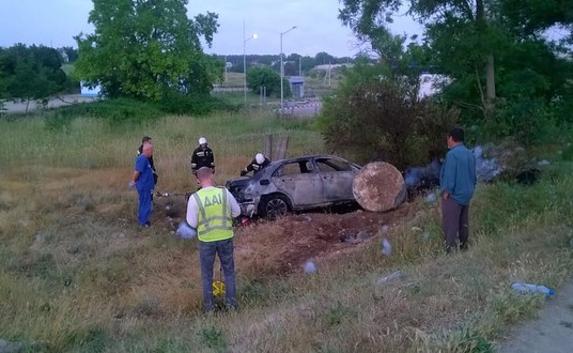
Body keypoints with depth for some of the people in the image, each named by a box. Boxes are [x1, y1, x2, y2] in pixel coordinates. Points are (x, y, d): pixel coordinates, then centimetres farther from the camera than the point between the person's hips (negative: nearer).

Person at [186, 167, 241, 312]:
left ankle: (209, 305, 25)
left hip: (206, 239, -1)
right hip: (225, 237, 1)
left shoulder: (194, 198, -14)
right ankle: (231, 302, 26)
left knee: (207, 273, 16)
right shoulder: (224, 192, -10)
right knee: (229, 270, 19)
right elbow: (237, 212, 2)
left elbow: (192, 223, -8)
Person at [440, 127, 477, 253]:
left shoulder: (452, 154, -17)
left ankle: (451, 249, -4)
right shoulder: (470, 154, 8)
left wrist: (446, 193, -12)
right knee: (464, 223, 17)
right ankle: (464, 246, 26)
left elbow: (449, 177, -20)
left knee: (450, 225, -4)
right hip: (466, 195, 8)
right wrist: (470, 190, 20)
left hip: (454, 195, -8)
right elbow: (474, 176, 13)